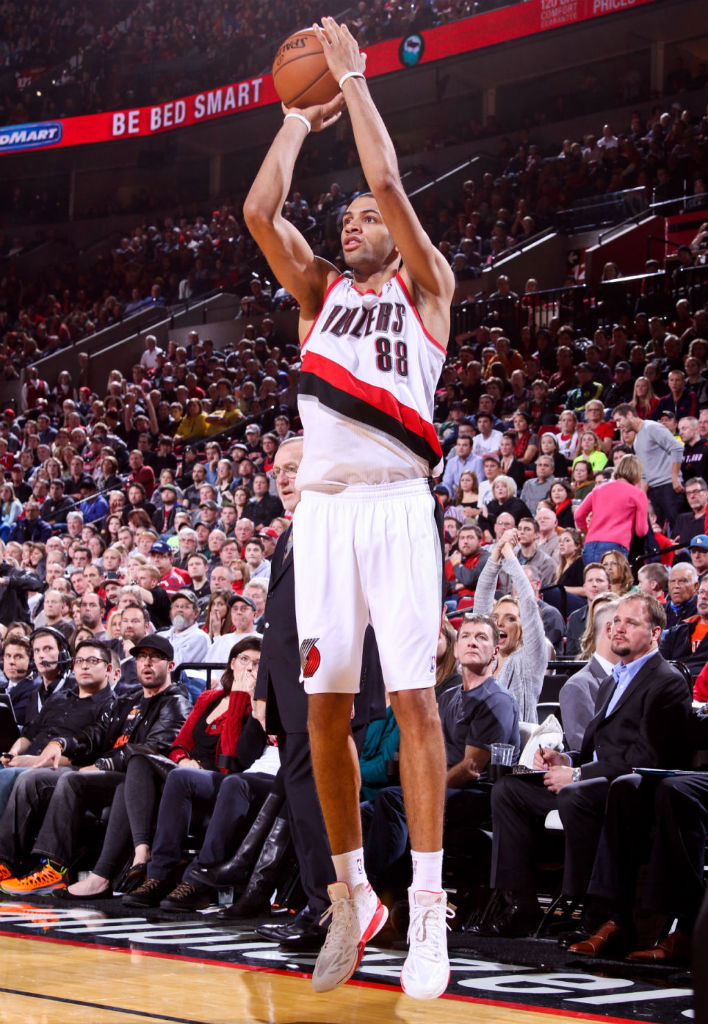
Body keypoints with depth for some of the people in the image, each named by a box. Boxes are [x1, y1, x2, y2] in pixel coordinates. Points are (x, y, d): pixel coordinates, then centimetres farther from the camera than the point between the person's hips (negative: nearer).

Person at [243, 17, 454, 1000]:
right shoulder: (321, 292, 22)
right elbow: (259, 212, 9)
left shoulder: (426, 285, 11)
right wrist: (299, 120, 17)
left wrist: (354, 80, 5)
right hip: (323, 505, 4)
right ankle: (351, 899, 13)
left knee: (412, 696, -10)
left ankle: (428, 913, -11)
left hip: (395, 502, -4)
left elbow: (389, 183, -3)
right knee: (325, 705, 2)